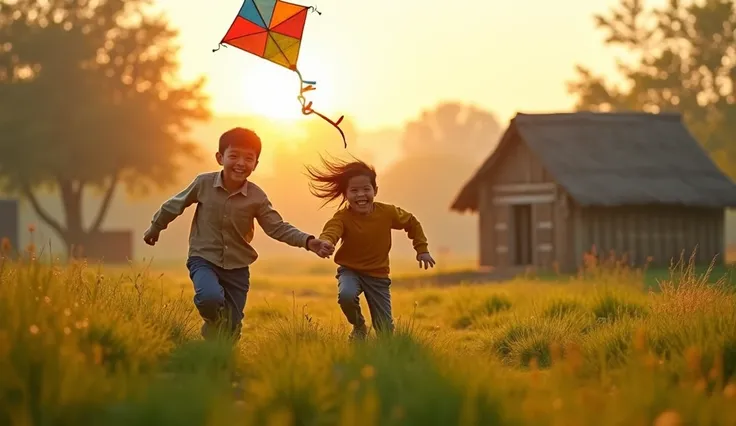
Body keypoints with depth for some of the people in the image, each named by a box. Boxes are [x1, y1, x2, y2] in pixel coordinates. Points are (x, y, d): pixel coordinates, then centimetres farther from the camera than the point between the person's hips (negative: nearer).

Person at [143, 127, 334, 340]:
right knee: (210, 297, -33)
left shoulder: (257, 197, -9)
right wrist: (155, 227, 19)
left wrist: (308, 241, -24)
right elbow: (176, 204, 5)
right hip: (204, 259, -2)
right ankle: (214, 325, -1)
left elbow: (278, 228, -8)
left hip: (237, 268, 2)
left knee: (232, 329, 5)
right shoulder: (204, 183, -11)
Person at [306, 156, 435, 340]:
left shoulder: (387, 212, -14)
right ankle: (359, 327, -2)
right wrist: (326, 243, -67)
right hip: (350, 270, -1)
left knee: (385, 331, 0)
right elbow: (332, 230, -44)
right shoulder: (342, 217, -22)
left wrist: (422, 249, 3)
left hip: (378, 274, 2)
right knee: (346, 295, -36)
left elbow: (412, 223, 5)